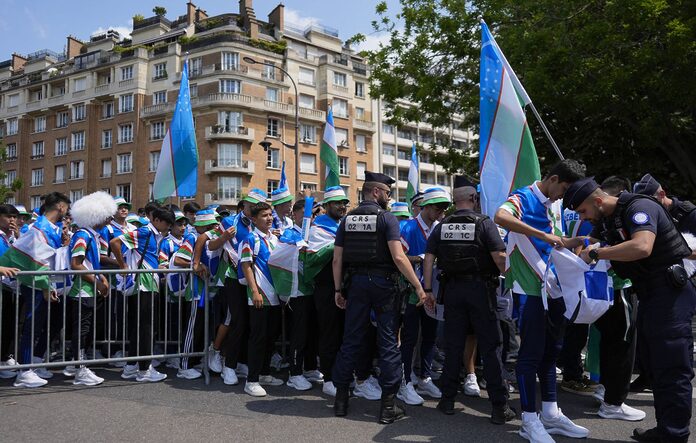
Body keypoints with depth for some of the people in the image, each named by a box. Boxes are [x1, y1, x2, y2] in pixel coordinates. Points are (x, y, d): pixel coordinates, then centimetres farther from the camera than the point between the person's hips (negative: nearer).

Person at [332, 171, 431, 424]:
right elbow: (398, 257, -17)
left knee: (351, 340, 11)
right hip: (383, 283, -4)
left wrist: (338, 290, 11)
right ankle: (388, 405, 6)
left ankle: (341, 399, 18)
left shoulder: (347, 219, 7)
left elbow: (337, 259, 5)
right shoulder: (387, 218, -8)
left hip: (356, 282, 4)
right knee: (388, 343, 3)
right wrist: (419, 287, -14)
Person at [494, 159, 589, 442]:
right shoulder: (524, 198, -9)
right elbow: (500, 217, -32)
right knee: (531, 353, -3)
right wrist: (543, 235, -34)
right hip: (531, 289, -8)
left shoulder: (557, 205, 14)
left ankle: (550, 414, 24)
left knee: (551, 351, 13)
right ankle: (529, 420, 6)